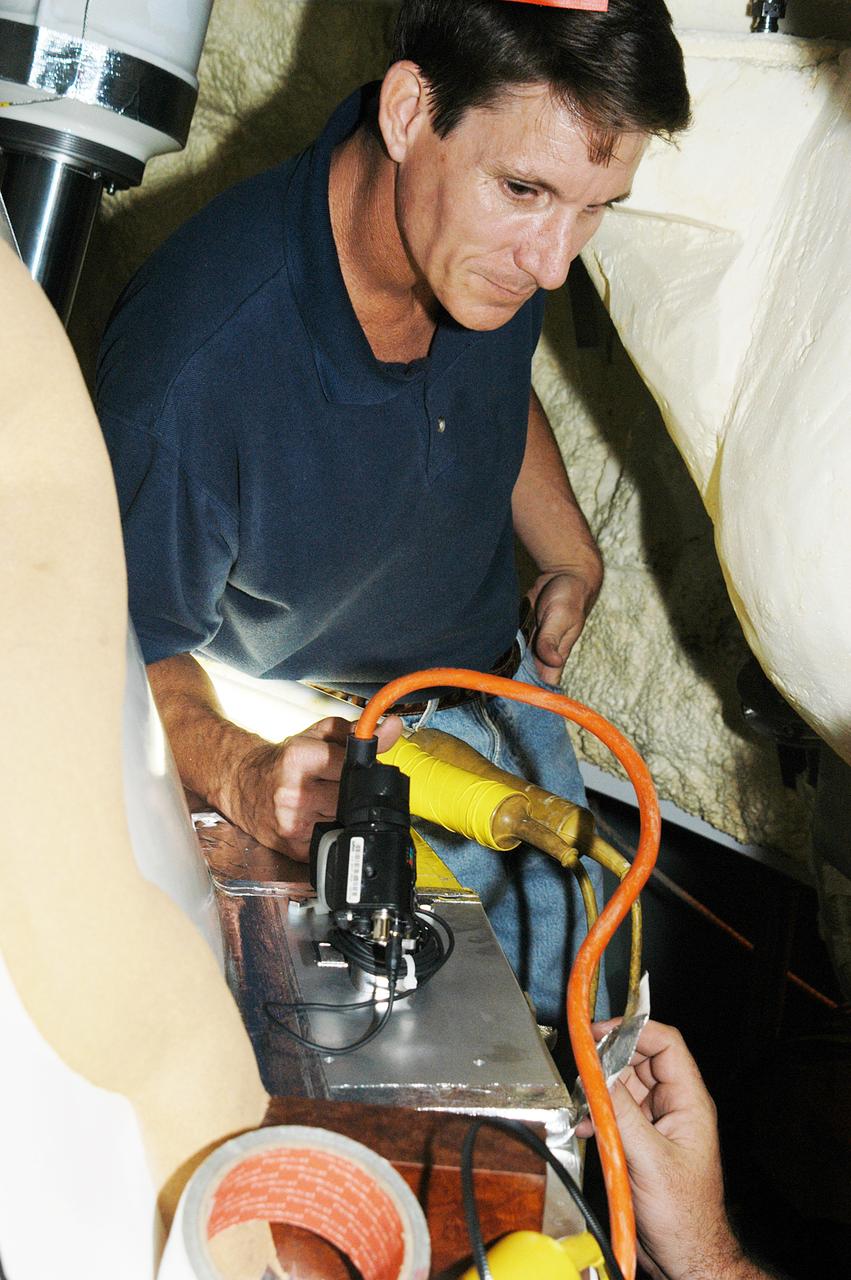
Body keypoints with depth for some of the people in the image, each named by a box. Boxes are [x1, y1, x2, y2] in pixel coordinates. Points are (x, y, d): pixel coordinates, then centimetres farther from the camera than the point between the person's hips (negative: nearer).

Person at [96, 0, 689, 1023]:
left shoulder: (496, 244, -16)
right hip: (303, 735, -5)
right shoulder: (195, 363, -38)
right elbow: (136, 651, -22)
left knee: (582, 1000, 16)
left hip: (497, 685, 6)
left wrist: (572, 558, 6)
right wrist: (240, 774, -40)